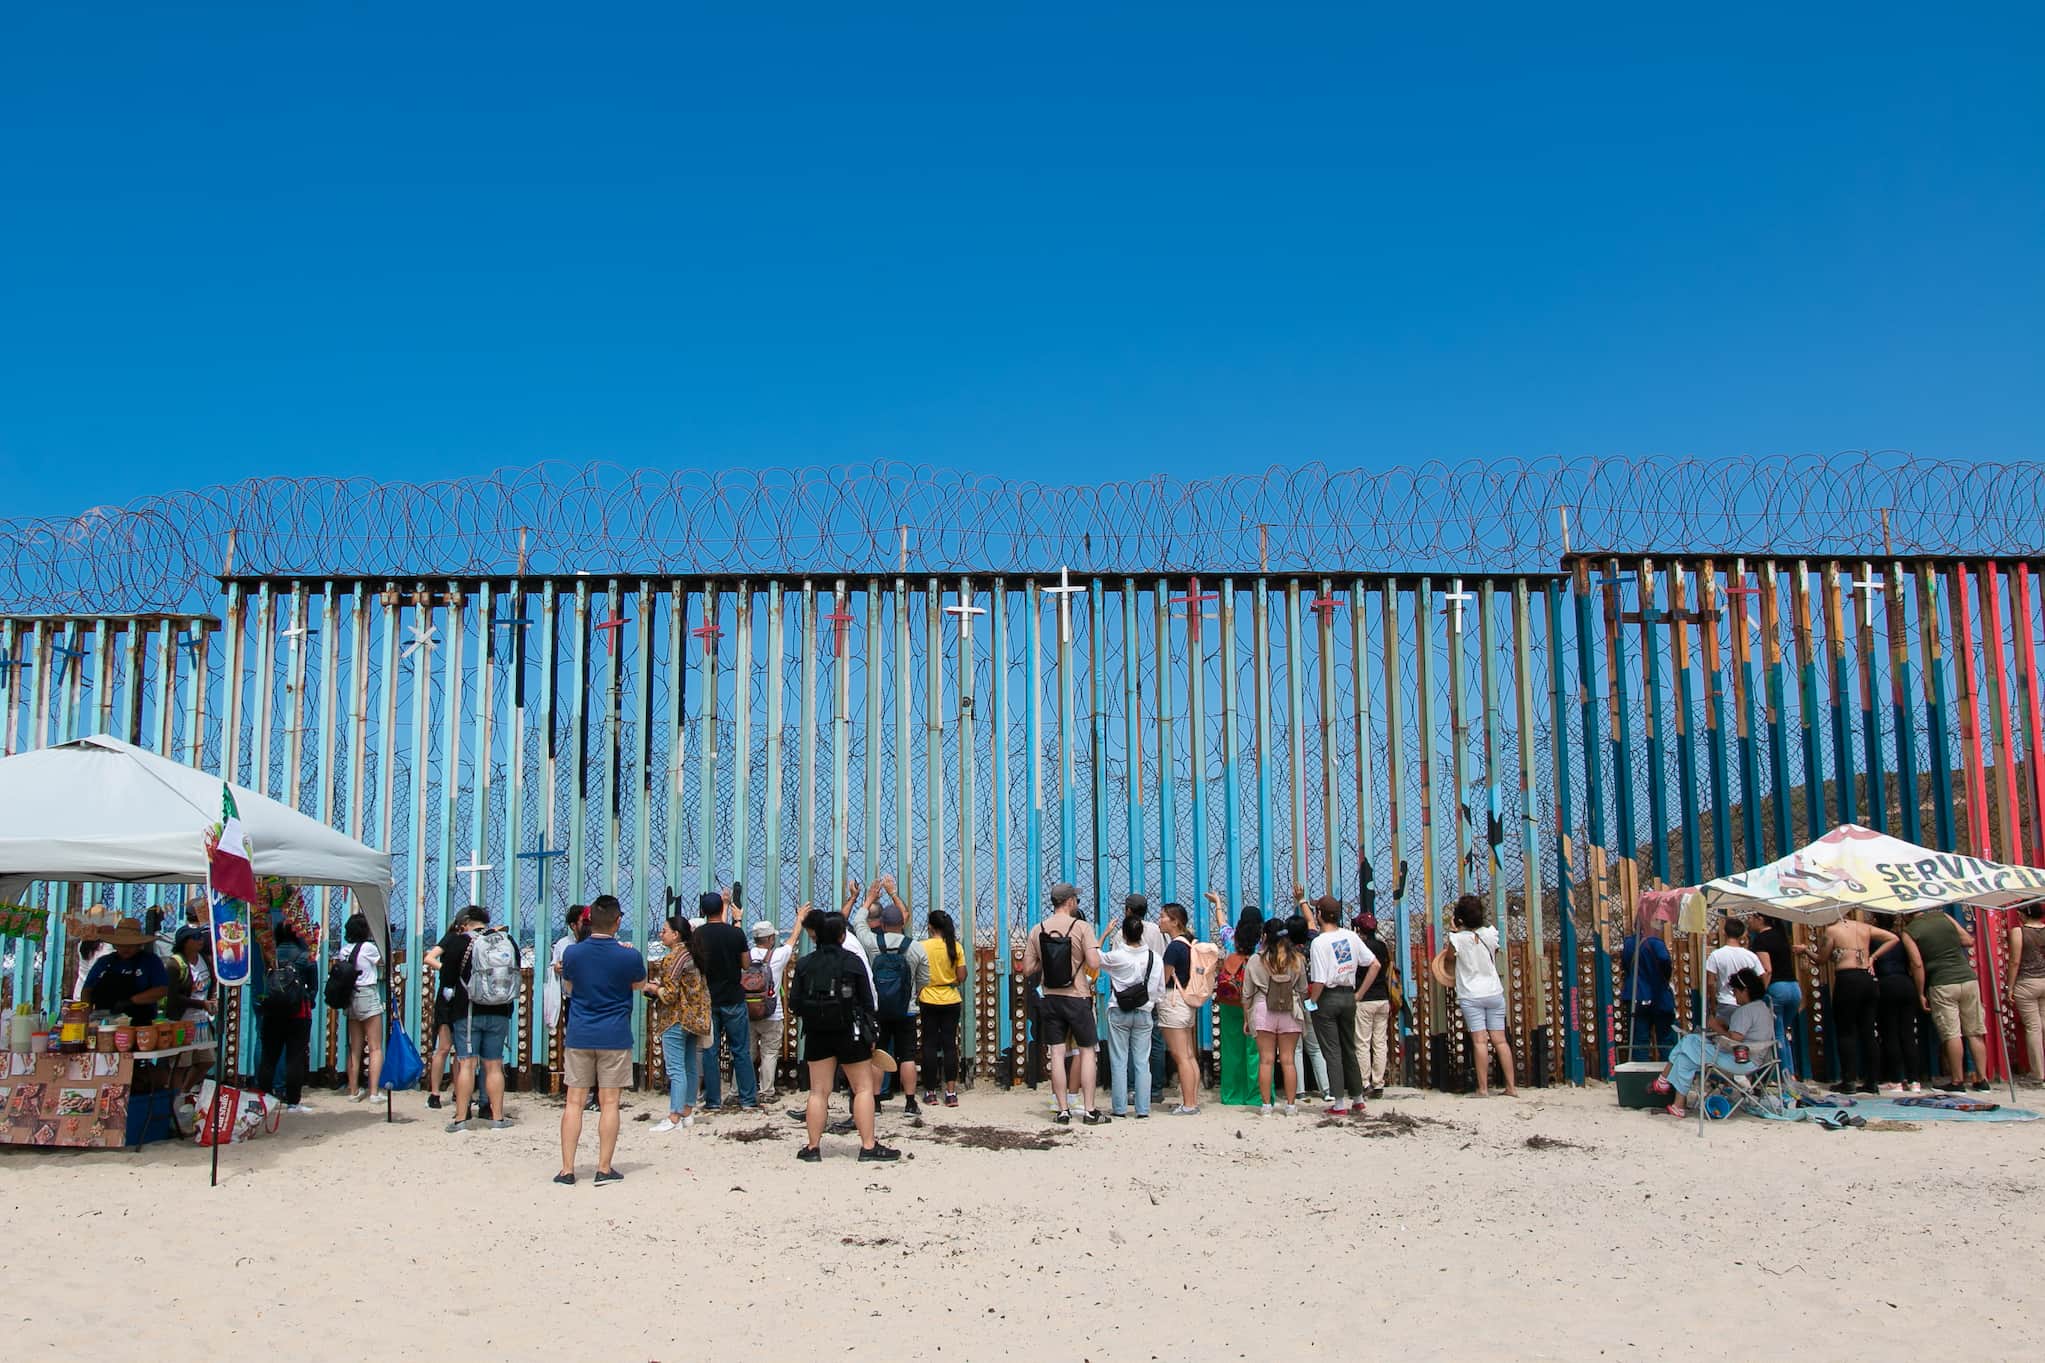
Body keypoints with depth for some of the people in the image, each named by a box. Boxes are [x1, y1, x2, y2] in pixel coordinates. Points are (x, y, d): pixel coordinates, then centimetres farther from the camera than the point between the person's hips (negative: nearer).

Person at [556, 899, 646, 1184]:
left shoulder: (572, 953, -4)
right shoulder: (629, 956, -11)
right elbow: (639, 985, 9)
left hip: (579, 1036, 2)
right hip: (615, 1037, -2)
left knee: (574, 1101, 7)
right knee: (609, 1103, 4)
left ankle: (567, 1169, 6)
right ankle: (604, 1169, 7)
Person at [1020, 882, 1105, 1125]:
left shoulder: (1037, 930, 2)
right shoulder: (1081, 927, -10)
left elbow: (1027, 969, 3)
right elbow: (1094, 964, -16)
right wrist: (1082, 957, 5)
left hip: (1050, 998, 3)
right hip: (1077, 997, -3)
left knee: (1057, 1054, 5)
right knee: (1087, 1051, 7)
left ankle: (1063, 1111, 6)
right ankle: (1089, 1110, 6)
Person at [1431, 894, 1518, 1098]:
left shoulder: (1457, 939, -11)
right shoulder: (1490, 934, -2)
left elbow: (1448, 961, 5)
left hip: (1471, 996, -3)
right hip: (1495, 993, 3)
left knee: (1480, 1040, -5)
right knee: (1500, 1040, 5)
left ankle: (1483, 1088, -5)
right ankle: (1511, 1086, 6)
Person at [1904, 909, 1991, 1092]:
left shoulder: (1909, 931, -3)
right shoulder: (1942, 916, 8)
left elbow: (1918, 964, -7)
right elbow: (1969, 941, 13)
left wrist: (1921, 993, 0)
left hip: (1942, 985, -4)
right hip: (1969, 979, 4)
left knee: (1952, 1034, -2)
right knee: (1975, 1033, 8)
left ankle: (1957, 1081, 0)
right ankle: (1981, 1080, 11)